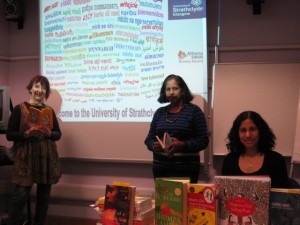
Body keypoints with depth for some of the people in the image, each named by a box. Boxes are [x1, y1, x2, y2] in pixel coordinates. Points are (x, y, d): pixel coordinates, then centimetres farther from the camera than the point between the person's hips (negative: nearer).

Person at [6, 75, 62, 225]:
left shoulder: (49, 110, 10)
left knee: (44, 195, 8)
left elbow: (58, 134, 12)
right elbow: (9, 134, -4)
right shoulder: (19, 109, -2)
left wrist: (49, 133, -9)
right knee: (20, 195, -8)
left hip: (47, 158, 4)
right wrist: (27, 133, -19)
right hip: (26, 158, -4)